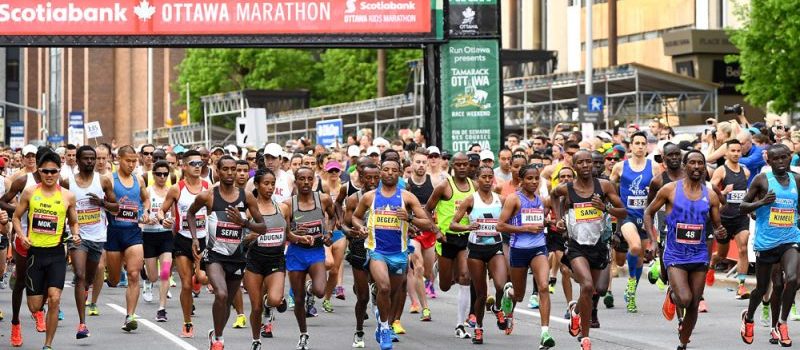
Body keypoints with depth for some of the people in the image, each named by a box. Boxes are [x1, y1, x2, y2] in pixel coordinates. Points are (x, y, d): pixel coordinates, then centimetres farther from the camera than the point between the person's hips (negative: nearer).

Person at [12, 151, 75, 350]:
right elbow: (16, 217, 9)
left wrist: (75, 235, -7)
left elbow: (73, 222, 14)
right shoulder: (29, 193, 2)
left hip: (56, 253, -1)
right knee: (35, 307, 3)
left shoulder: (67, 196, 2)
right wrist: (21, 235, -9)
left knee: (54, 299, -16)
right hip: (34, 251, 1)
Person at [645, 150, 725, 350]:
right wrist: (653, 240, -6)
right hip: (675, 255, -3)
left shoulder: (710, 196, 3)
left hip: (699, 256, 3)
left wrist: (720, 233, -13)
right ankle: (672, 296, 17)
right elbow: (648, 213, 5)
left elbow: (717, 226, 12)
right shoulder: (670, 190, -5)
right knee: (684, 299, -19)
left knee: (694, 306, 6)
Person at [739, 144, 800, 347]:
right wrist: (762, 202, -18)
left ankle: (782, 323, -7)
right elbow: (742, 207, -2)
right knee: (762, 288, 10)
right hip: (765, 242, -2)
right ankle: (748, 317, 40)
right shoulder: (762, 180, -5)